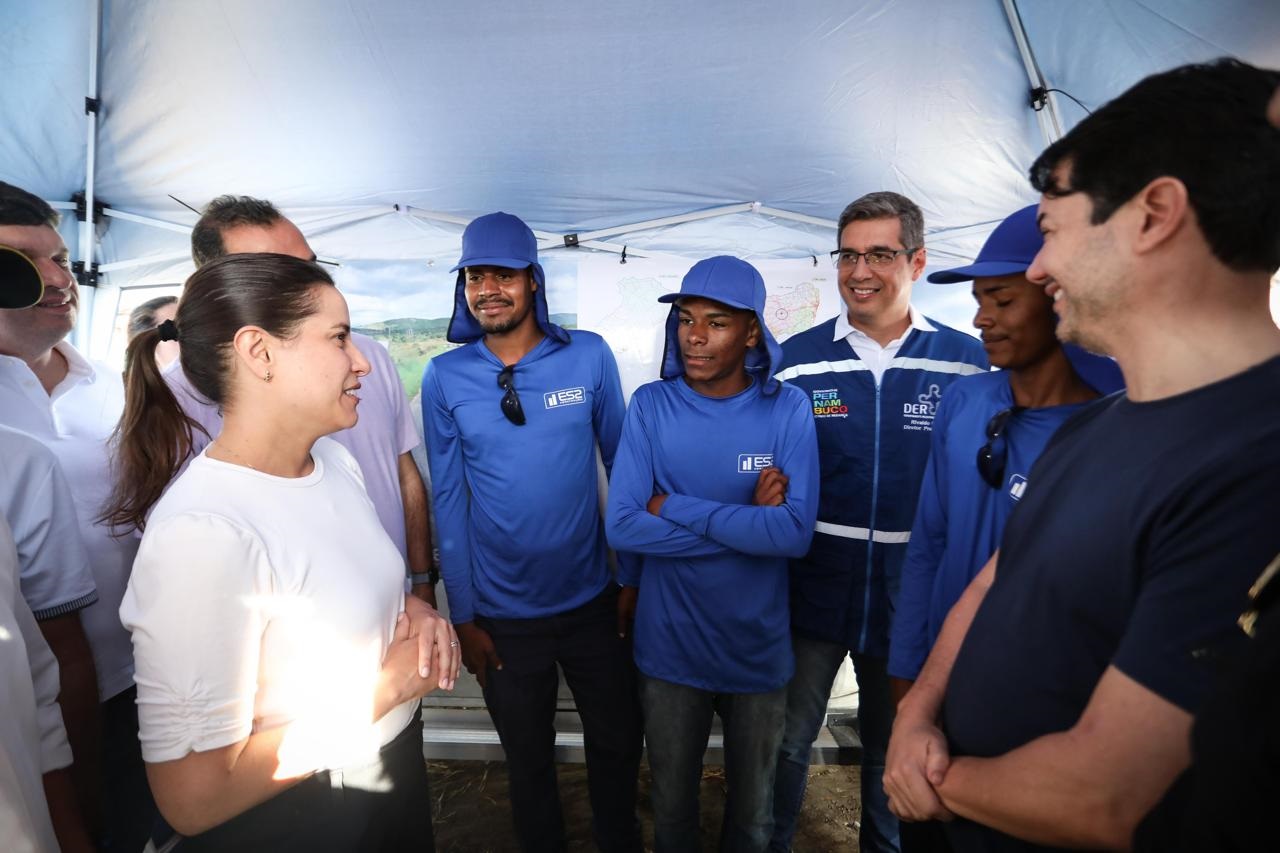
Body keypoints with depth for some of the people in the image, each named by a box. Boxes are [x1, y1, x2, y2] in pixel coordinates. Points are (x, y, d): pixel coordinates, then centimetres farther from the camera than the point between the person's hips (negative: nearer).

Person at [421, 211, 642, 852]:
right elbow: (449, 501, -5)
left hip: (593, 600, 1)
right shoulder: (444, 377, -8)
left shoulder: (589, 356, -9)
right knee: (528, 759, 21)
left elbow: (624, 465, -2)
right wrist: (463, 616, -2)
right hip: (503, 616, 0)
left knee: (617, 744, 20)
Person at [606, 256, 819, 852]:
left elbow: (795, 534, -21)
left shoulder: (787, 410, -12)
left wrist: (674, 507, -20)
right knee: (671, 805, 24)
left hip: (758, 649, 0)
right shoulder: (651, 406, -10)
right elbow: (621, 528, -18)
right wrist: (748, 520, -20)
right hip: (668, 648, 1)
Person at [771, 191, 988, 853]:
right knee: (788, 739, 16)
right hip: (813, 591, 0)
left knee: (894, 750, 22)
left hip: (911, 596, 1)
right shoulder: (796, 359, -5)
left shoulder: (967, 363, -6)